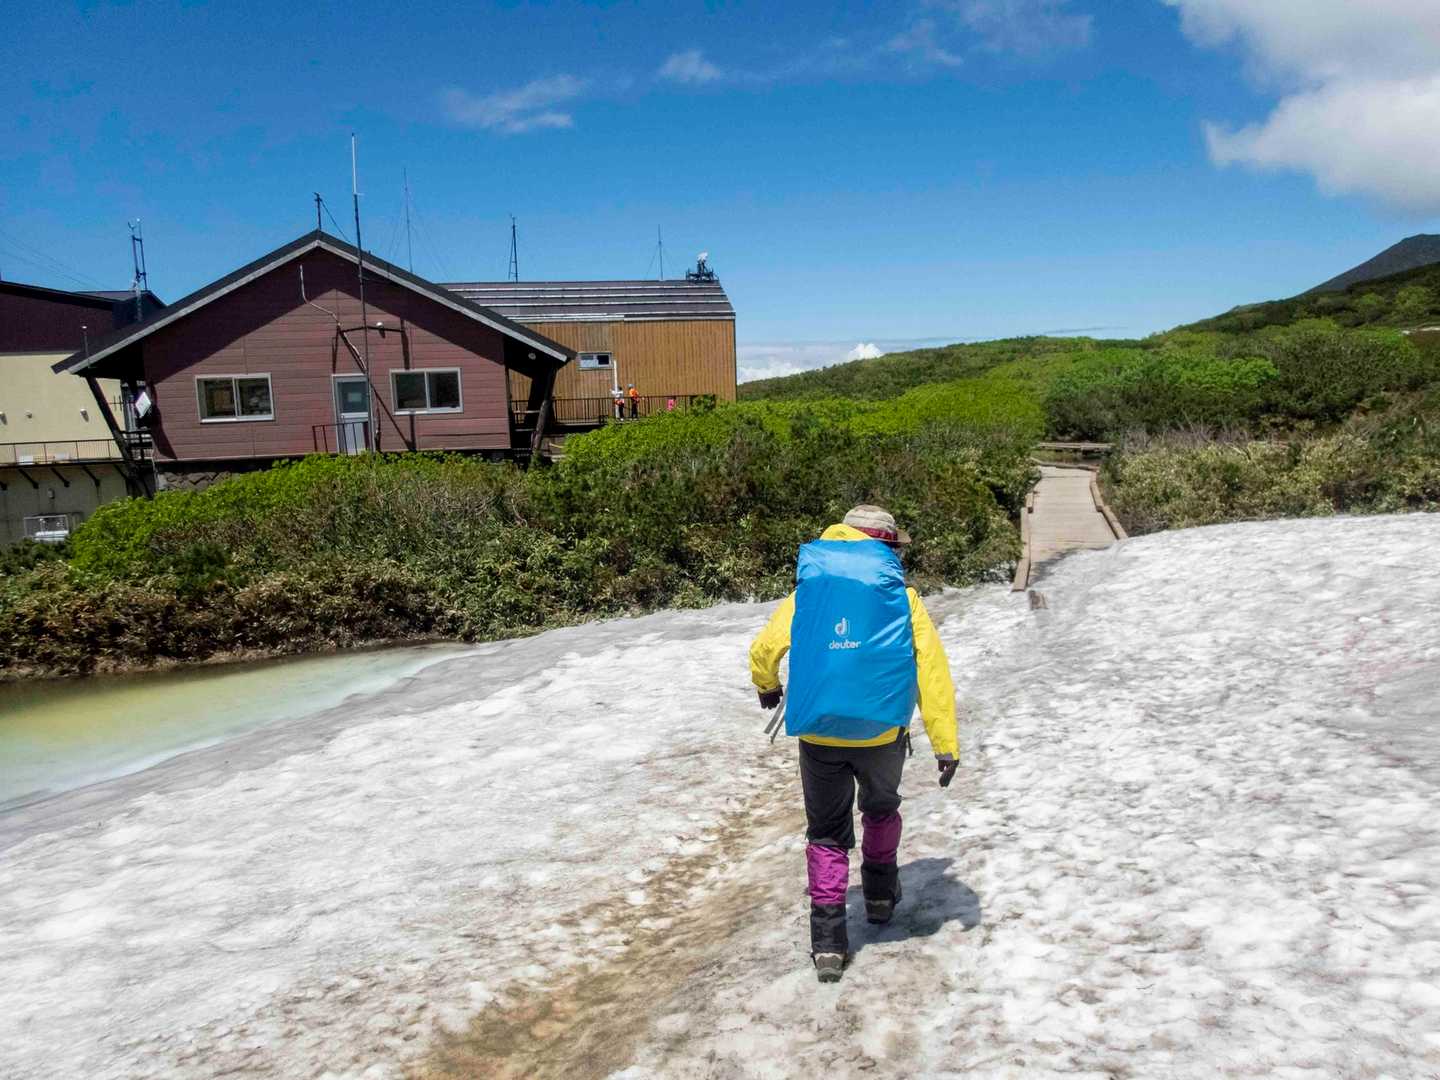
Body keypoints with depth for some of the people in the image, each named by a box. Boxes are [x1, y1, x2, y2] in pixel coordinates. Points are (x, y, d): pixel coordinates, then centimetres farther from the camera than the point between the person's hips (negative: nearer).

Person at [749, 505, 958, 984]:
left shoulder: (807, 591, 2)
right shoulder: (901, 595, -2)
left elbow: (763, 651, 3)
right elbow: (932, 671, -7)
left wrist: (768, 687, 25)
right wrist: (945, 743, -3)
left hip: (820, 737, 0)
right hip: (881, 734, 0)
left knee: (827, 833, 14)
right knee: (881, 809, 30)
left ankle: (828, 942, 9)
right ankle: (880, 894, 44)